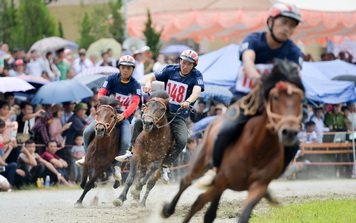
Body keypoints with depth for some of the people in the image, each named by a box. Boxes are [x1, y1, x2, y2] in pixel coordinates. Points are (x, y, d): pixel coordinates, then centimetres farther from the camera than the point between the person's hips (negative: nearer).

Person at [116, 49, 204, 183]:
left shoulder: (196, 76, -9)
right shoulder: (171, 70, 1)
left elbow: (197, 91, -27)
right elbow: (151, 77, -2)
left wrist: (188, 101, -49)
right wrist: (148, 83, -27)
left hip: (179, 115, -3)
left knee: (182, 141, -26)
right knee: (139, 122, -14)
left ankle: (165, 166, -9)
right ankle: (131, 152, -1)